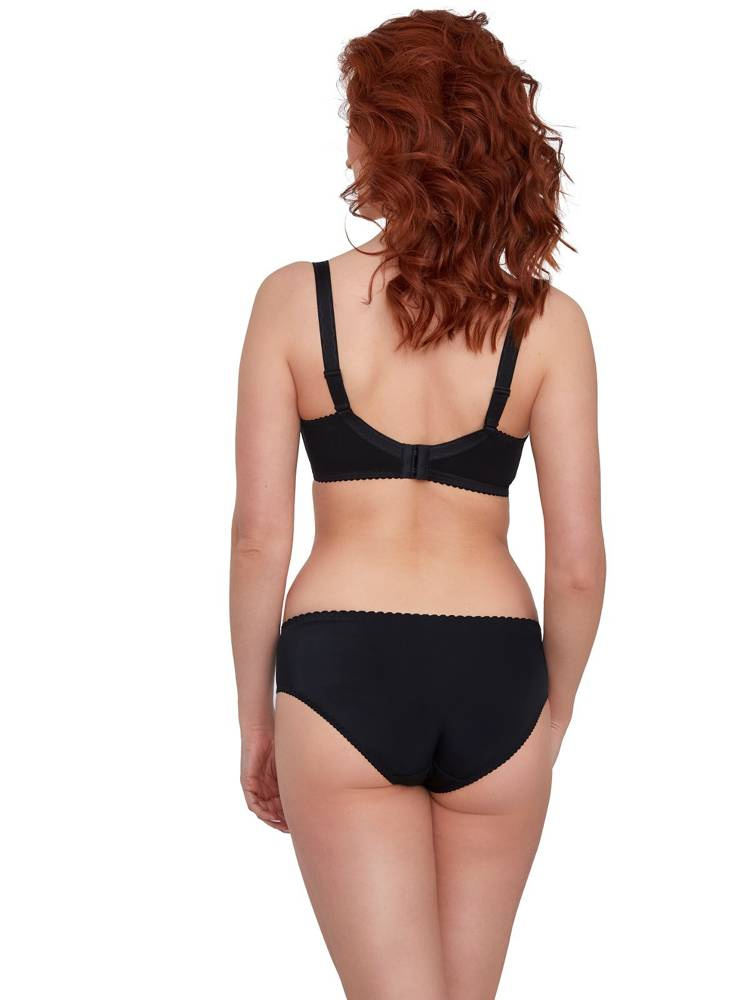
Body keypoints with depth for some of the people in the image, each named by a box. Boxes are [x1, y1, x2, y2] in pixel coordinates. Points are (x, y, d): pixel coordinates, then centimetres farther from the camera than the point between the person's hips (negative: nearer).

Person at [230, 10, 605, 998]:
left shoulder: (296, 299, -4)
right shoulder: (547, 322, -1)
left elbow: (258, 535, -3)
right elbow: (579, 561, -1)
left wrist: (255, 715, 8)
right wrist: (557, 706, 15)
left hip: (339, 667, -2)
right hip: (494, 673, 2)